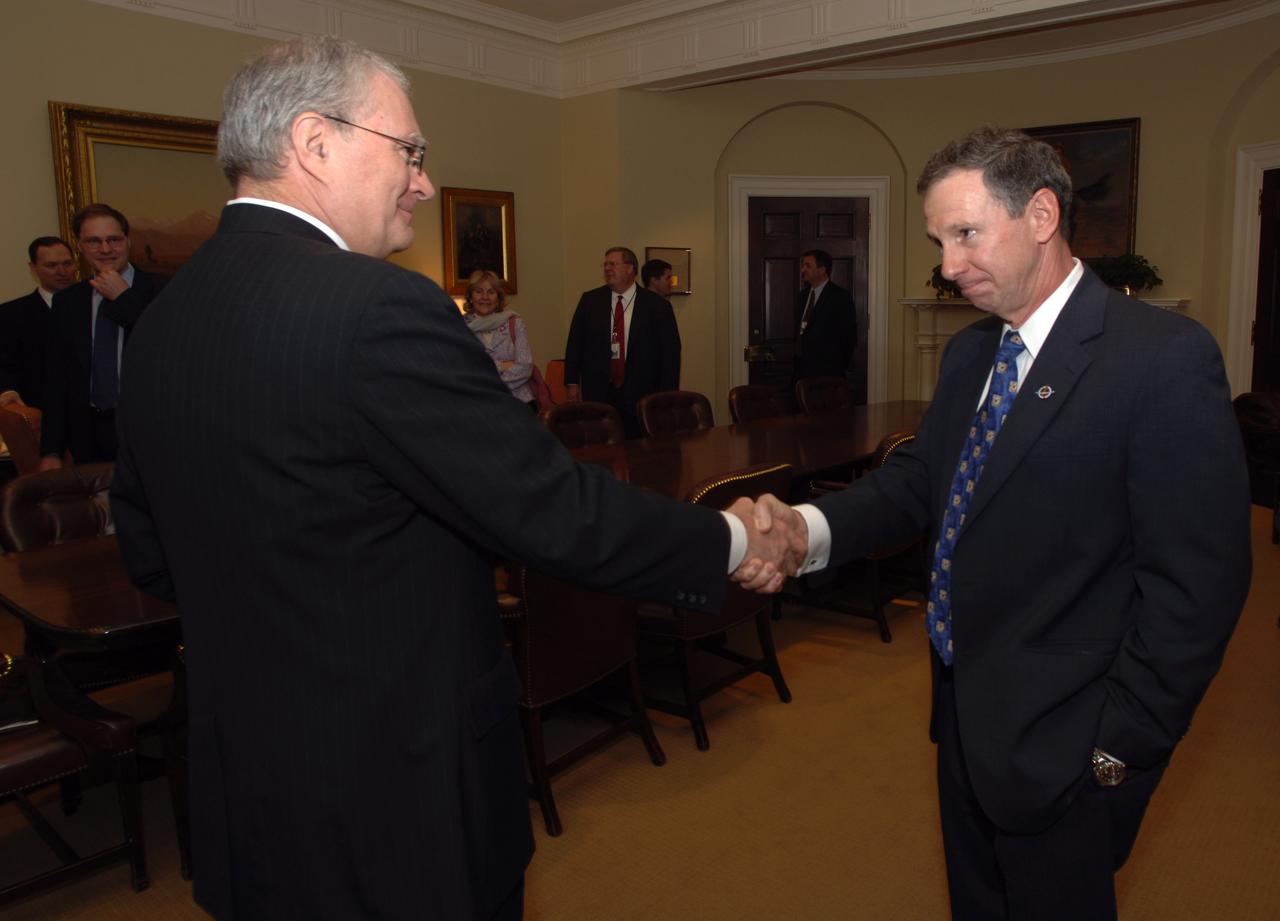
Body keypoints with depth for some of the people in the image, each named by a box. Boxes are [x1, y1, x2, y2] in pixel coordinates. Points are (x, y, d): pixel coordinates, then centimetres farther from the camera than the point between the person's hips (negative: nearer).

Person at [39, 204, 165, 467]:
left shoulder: (160, 290, -4)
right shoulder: (65, 301, 9)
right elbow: (56, 378, 9)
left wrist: (122, 297, -12)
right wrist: (51, 451, 4)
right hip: (89, 435, 4)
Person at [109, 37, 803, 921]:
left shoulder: (159, 321, 2)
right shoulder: (378, 307, -24)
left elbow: (150, 553, 10)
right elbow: (555, 509, -23)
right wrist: (730, 543, -9)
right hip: (400, 796, -7)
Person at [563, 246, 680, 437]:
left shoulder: (657, 306, 0)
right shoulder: (590, 300, 8)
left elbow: (671, 351, 0)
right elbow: (575, 342, 11)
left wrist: (667, 395, -4)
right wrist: (571, 382, 5)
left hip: (641, 396, -2)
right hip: (598, 394, 2)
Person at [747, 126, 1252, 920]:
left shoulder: (1166, 358, -19)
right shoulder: (970, 353, 6)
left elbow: (1198, 582, -19)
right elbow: (920, 478, 2)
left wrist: (1120, 746, -16)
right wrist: (812, 528, -17)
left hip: (1062, 747, -7)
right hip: (965, 715, 7)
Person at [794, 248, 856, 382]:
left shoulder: (841, 297, -8)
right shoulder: (803, 294, 14)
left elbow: (849, 336, -6)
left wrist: (838, 368, -4)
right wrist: (796, 363, 12)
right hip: (802, 368, 6)